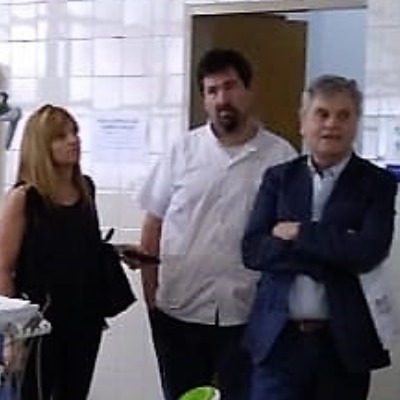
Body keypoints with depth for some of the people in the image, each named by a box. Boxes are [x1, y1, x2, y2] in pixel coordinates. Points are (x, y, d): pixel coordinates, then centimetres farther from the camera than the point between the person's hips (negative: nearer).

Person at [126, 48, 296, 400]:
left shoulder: (281, 156, -3)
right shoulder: (183, 151, 2)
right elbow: (154, 223, 5)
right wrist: (150, 292, 1)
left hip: (247, 312, -2)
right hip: (179, 308, 2)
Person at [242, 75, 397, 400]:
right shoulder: (279, 178, 7)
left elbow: (368, 252, -15)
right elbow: (253, 250, -4)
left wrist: (298, 234, -10)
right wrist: (332, 252, -13)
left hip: (344, 342, -1)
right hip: (279, 337, 1)